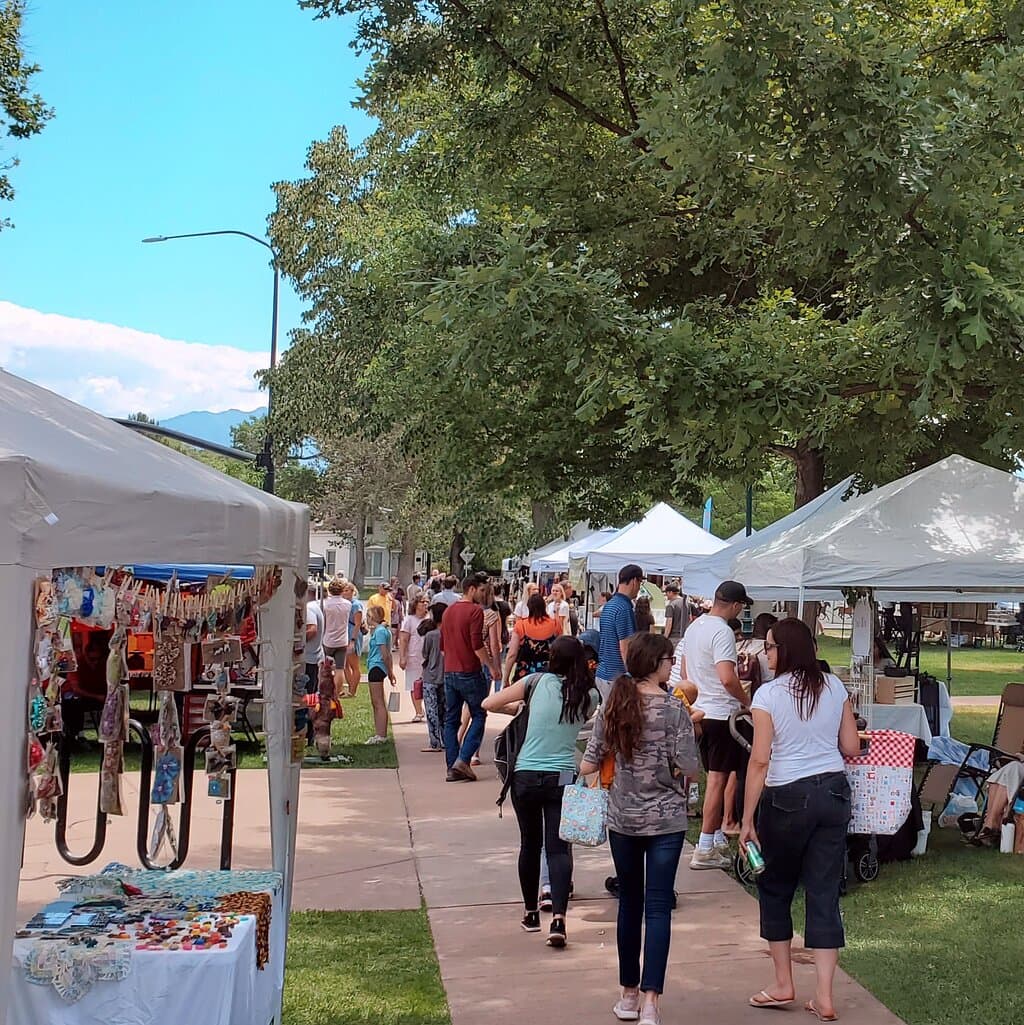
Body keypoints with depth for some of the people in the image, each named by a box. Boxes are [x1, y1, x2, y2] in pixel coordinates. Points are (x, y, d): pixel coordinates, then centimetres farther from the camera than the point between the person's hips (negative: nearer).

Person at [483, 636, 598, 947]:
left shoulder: (539, 682, -3)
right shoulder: (590, 696, 1)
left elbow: (489, 704, 3)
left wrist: (517, 706, 20)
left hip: (526, 776, 0)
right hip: (563, 778, 0)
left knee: (530, 844, 16)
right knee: (559, 847, 0)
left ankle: (531, 914, 28)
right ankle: (558, 917, -17)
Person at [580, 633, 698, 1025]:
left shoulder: (612, 706, -1)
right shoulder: (674, 708, -11)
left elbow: (587, 766, -1)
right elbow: (688, 768, -14)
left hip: (622, 819, 3)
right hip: (665, 819, -3)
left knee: (629, 902, 15)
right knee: (658, 907, 0)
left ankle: (629, 993, 23)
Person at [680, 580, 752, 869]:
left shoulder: (694, 627, 11)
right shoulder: (722, 632, -18)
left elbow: (684, 671, 19)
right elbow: (727, 678, -27)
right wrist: (746, 700, -12)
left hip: (699, 712, 9)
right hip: (721, 714, -9)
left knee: (714, 777, 17)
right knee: (719, 779, -3)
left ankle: (718, 838, 25)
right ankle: (705, 849, -2)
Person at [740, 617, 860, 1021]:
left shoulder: (768, 694, -10)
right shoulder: (835, 687, 2)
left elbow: (760, 760, -13)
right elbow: (852, 748, 4)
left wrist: (747, 820, -9)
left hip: (788, 797, -4)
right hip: (834, 792, 4)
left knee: (775, 887, 15)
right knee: (825, 893, 7)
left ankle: (784, 985, 20)